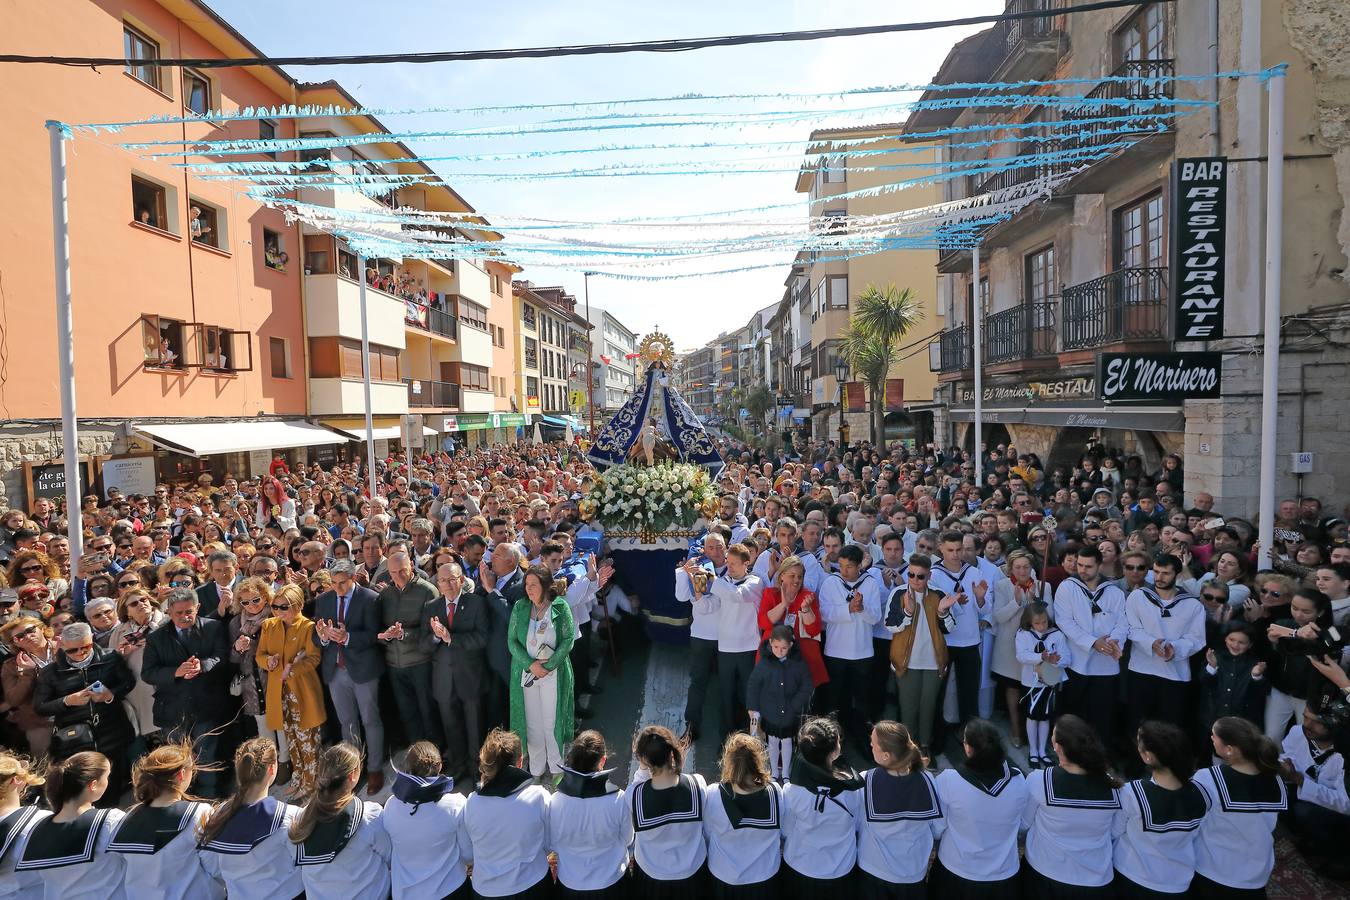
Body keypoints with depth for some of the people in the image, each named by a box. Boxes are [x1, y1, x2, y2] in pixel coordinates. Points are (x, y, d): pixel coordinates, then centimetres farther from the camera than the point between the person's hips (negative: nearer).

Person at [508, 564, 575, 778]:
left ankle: (557, 768, 23)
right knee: (532, 723, 9)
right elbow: (512, 641, 0)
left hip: (553, 673, -2)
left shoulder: (560, 607, -7)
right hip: (526, 673, 2)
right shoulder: (520, 608, 0)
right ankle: (536, 770, 25)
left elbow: (568, 639, -7)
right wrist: (531, 664, -12)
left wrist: (548, 665, -14)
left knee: (552, 722, 5)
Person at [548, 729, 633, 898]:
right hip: (611, 882, -1)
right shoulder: (619, 800, -29)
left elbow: (552, 844, -7)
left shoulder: (555, 801, -26)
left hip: (570, 884, 1)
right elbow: (628, 840, -10)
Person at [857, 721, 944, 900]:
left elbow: (854, 824, -12)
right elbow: (940, 829, -7)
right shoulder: (926, 780, -23)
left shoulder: (865, 782, -28)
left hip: (873, 872, -1)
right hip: (915, 874, 2)